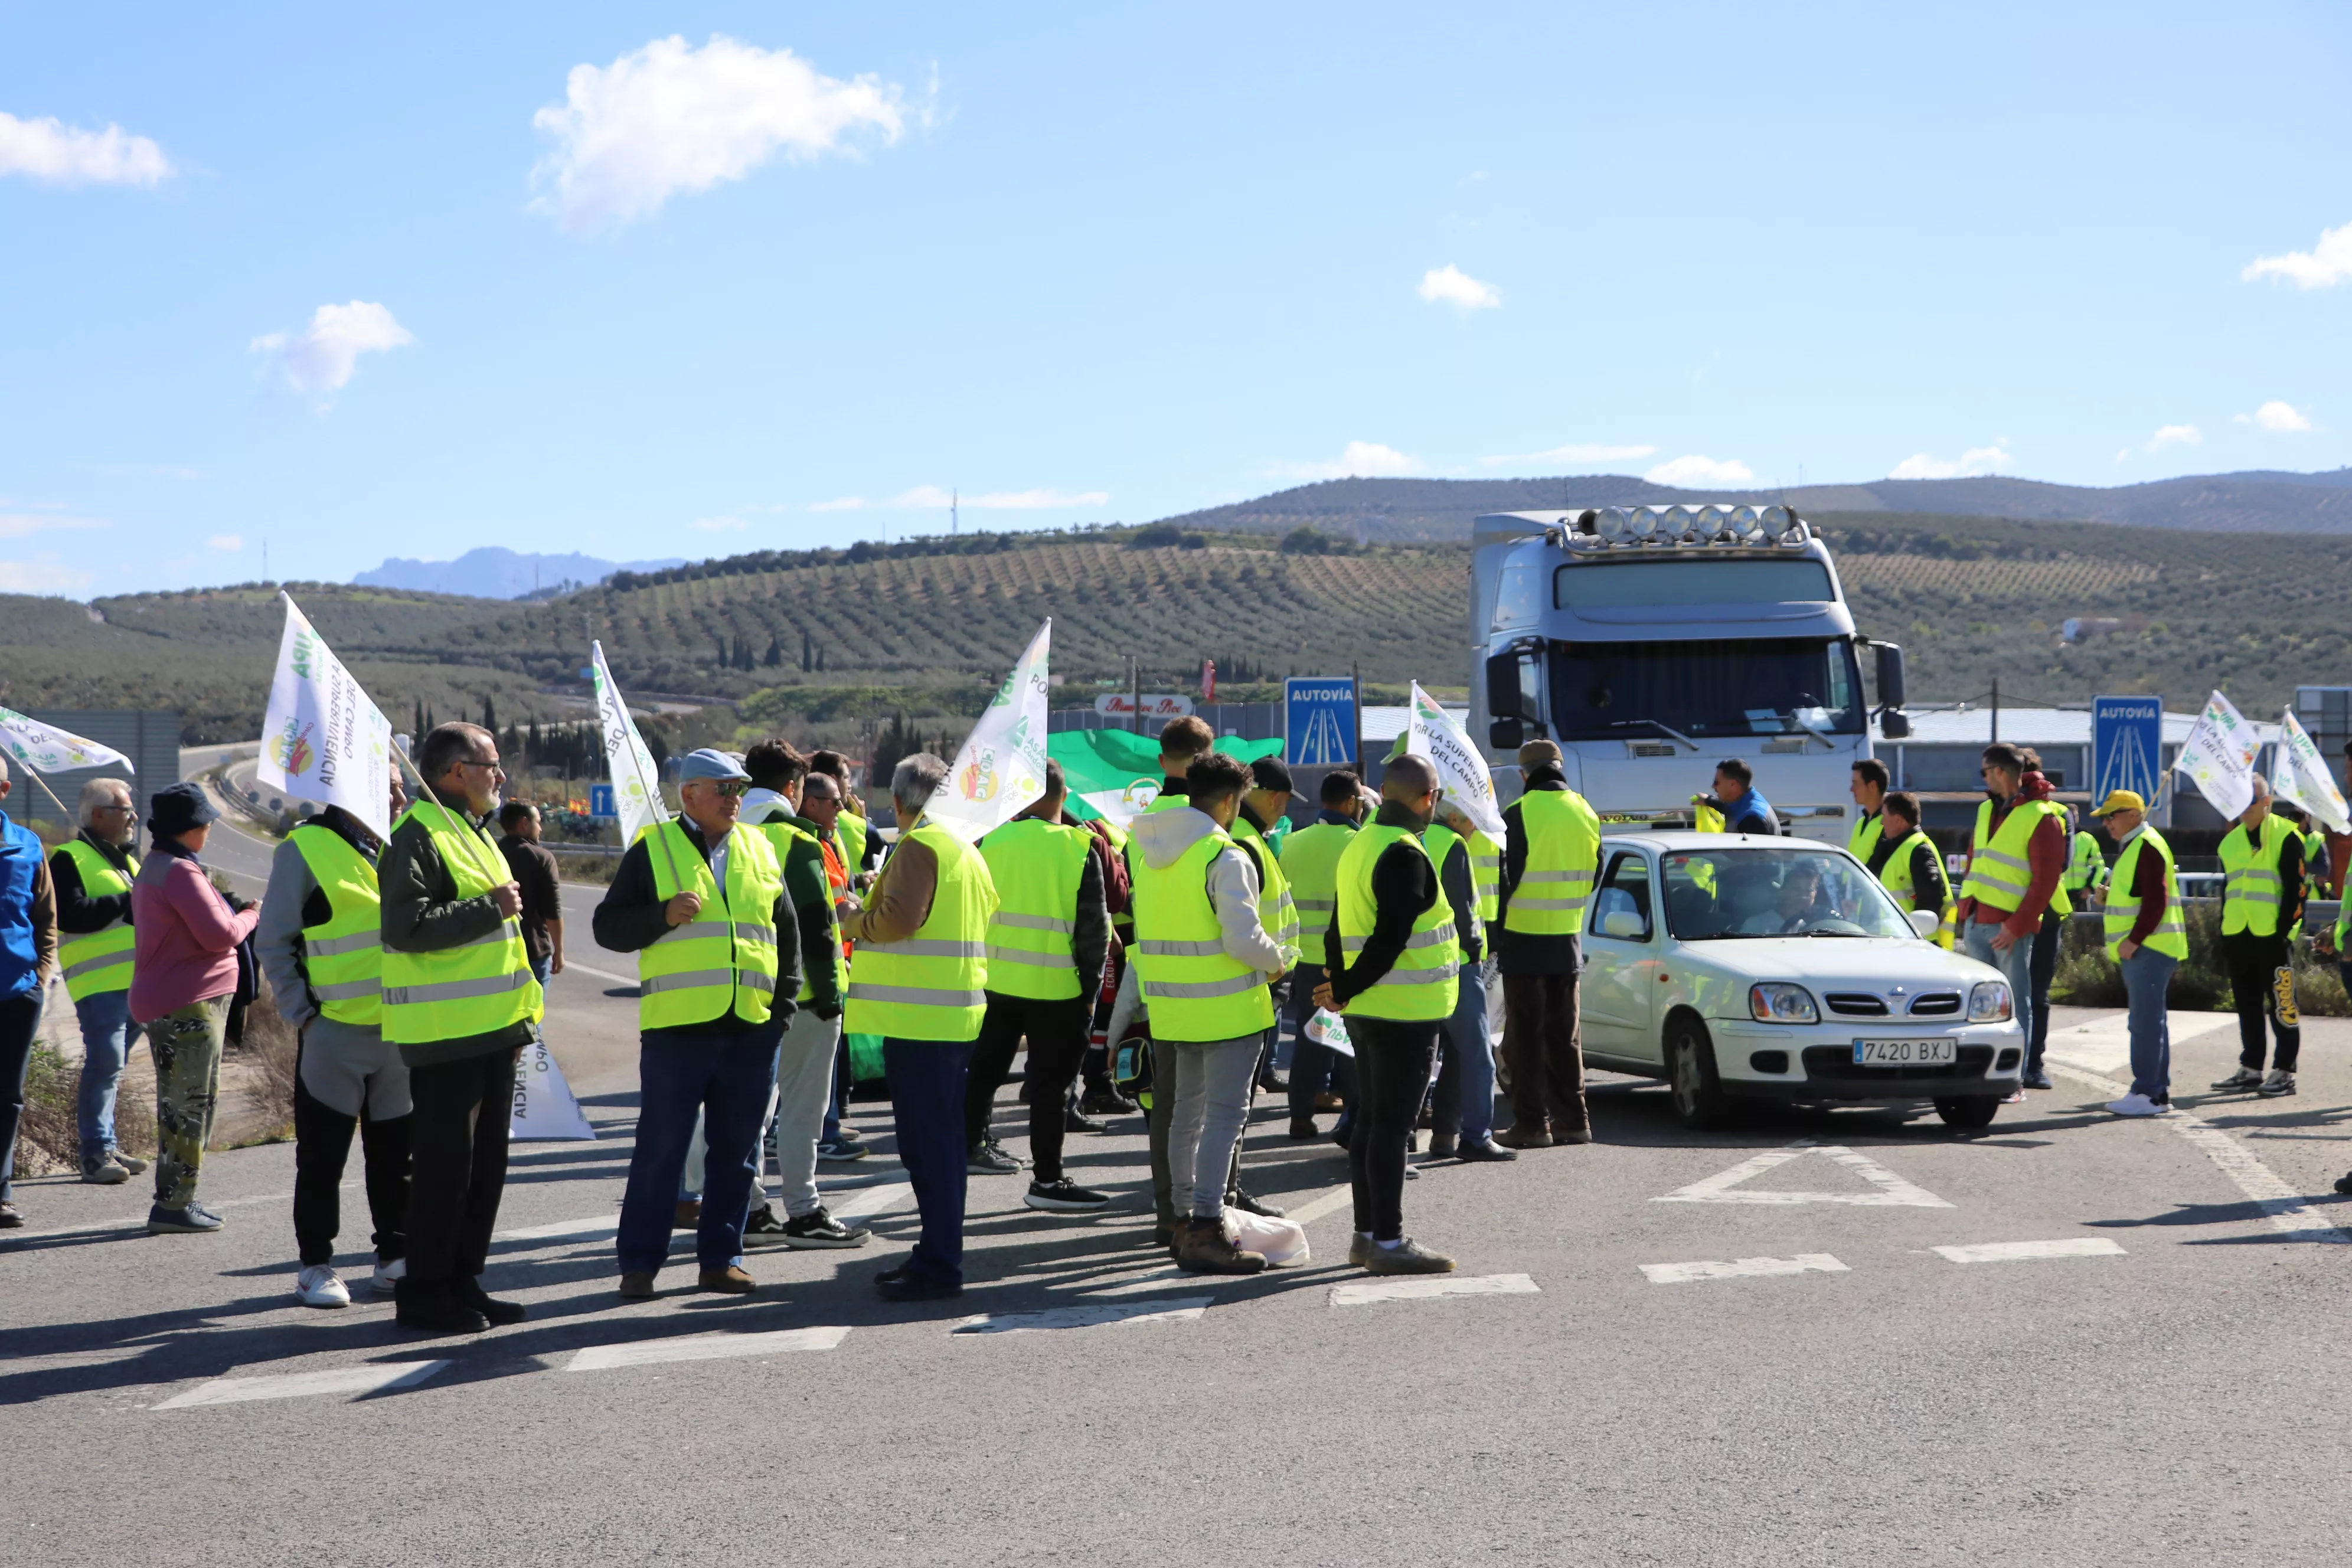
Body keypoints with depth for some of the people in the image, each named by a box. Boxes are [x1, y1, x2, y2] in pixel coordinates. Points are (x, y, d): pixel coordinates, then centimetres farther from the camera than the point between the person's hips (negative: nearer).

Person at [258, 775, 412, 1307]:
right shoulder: (306, 849, -6)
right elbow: (273, 943, -4)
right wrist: (301, 1014, -10)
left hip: (401, 1029, 5)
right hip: (334, 1031, -5)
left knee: (397, 1152, 11)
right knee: (323, 1155, 2)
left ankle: (395, 1257, 21)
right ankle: (316, 1265, 12)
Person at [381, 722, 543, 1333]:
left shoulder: (472, 832, 20)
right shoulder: (418, 835, -13)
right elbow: (406, 927, -25)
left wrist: (522, 1010, 24)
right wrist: (490, 908, -20)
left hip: (491, 1029, 10)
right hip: (445, 1031, -10)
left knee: (486, 1158, 12)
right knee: (444, 1161, -5)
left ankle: (463, 1281, 21)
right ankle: (424, 1293, 3)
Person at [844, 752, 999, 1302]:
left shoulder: (918, 846, -13)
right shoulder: (965, 849, 17)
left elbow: (900, 917, -24)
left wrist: (856, 923, -5)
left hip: (919, 1014, -10)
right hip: (955, 1013, 10)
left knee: (927, 1143, -8)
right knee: (942, 1138, 16)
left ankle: (939, 1267, -7)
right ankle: (938, 1255, 23)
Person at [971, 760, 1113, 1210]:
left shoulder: (989, 843, 0)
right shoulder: (1079, 849, -8)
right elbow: (1094, 927, -6)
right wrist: (1091, 988, 2)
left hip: (994, 982, 4)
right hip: (1056, 988, -4)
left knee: (985, 1068, 20)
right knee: (1050, 1083, 1)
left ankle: (971, 1146, 33)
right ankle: (1048, 1180, 4)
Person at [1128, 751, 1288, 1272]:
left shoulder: (1147, 850, 7)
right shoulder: (1226, 858, -17)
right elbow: (1243, 940, -22)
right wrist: (1275, 962, -4)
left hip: (1171, 1007, 7)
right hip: (1226, 1007, -7)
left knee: (1186, 1112, 17)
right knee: (1225, 1115, -4)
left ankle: (1183, 1221, 24)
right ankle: (1205, 1232, -9)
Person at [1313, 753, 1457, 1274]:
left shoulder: (1359, 846, 13)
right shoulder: (1404, 854, -18)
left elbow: (1339, 929, 15)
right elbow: (1391, 937, -22)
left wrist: (1339, 983, 8)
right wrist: (1346, 990, -13)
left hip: (1367, 1011, 10)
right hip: (1404, 1012, -10)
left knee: (1371, 1121, 14)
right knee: (1392, 1124, -6)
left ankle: (1368, 1233, 20)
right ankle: (1388, 1242, -4)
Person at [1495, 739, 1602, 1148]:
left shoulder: (1519, 815, -15)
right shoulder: (1585, 814, 4)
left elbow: (1504, 880, -12)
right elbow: (1593, 874, 13)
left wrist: (1494, 933, -2)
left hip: (1524, 940, -5)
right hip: (1569, 940, 5)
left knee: (1526, 1036, 0)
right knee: (1564, 1034, 14)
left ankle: (1531, 1122, -1)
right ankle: (1572, 1118, 15)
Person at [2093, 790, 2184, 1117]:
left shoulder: (2147, 846, -13)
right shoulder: (2131, 847, 20)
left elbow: (2156, 900, -21)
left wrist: (2134, 940, -21)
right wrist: (2111, 893, 13)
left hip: (2148, 949, -11)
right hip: (2139, 950, 11)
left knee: (2146, 1022, -10)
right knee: (2150, 1021, 13)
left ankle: (2148, 1093, -10)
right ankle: (2158, 1091, 17)